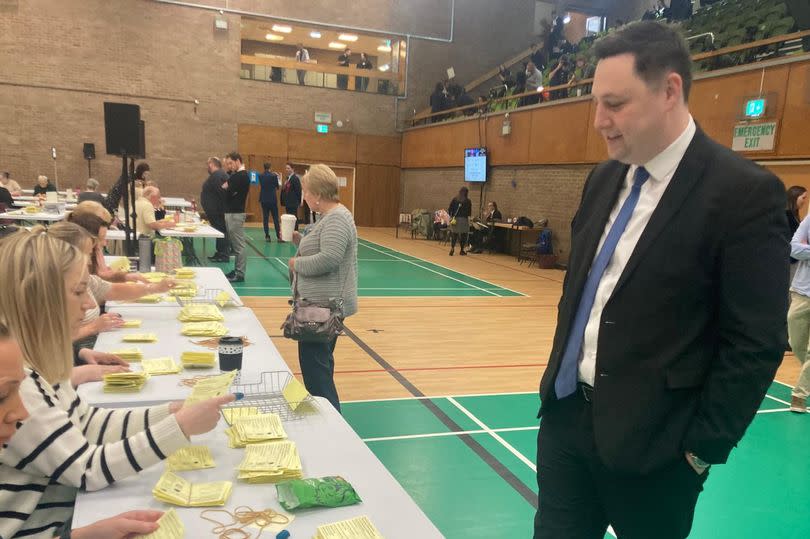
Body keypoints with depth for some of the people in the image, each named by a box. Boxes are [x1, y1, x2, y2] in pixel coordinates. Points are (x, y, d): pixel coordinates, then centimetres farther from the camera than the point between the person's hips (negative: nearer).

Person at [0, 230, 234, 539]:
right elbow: (87, 471, -24)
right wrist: (182, 426, -24)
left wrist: (171, 412, -6)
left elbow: (85, 424, 4)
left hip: (67, 512, 7)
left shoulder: (36, 362, 0)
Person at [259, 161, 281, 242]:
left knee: (265, 218, 5)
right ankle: (278, 236, 2)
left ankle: (267, 236, 2)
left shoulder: (260, 176, -1)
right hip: (273, 199, -2)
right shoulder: (274, 175, -10)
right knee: (275, 218, 3)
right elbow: (277, 186, 0)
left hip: (264, 200, 3)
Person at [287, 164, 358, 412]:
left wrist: (297, 264, -15)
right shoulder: (329, 216, 14)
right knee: (319, 363, 19)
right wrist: (300, 240, 9)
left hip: (324, 305, -11)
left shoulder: (337, 219, -18)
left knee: (315, 365, -7)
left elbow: (329, 259, -29)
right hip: (322, 303, 11)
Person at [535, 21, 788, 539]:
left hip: (651, 441, -6)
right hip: (566, 416, 6)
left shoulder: (744, 191, -14)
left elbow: (756, 345, -14)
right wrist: (558, 376, 12)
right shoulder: (604, 179, 6)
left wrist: (703, 447, -11)